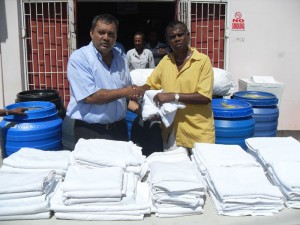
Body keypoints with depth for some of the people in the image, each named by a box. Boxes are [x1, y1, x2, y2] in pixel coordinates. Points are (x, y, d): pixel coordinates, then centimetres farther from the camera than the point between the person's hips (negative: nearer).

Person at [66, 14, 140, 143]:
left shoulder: (119, 58, 8)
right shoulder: (79, 58, -12)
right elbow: (90, 97, -21)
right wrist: (124, 92, -15)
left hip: (119, 128, 6)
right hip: (90, 131, -6)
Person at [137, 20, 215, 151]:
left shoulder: (203, 61, -8)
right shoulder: (165, 61, 9)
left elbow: (205, 97, -15)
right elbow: (150, 85, 13)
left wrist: (174, 96, -21)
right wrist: (138, 90, -8)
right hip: (170, 131, 5)